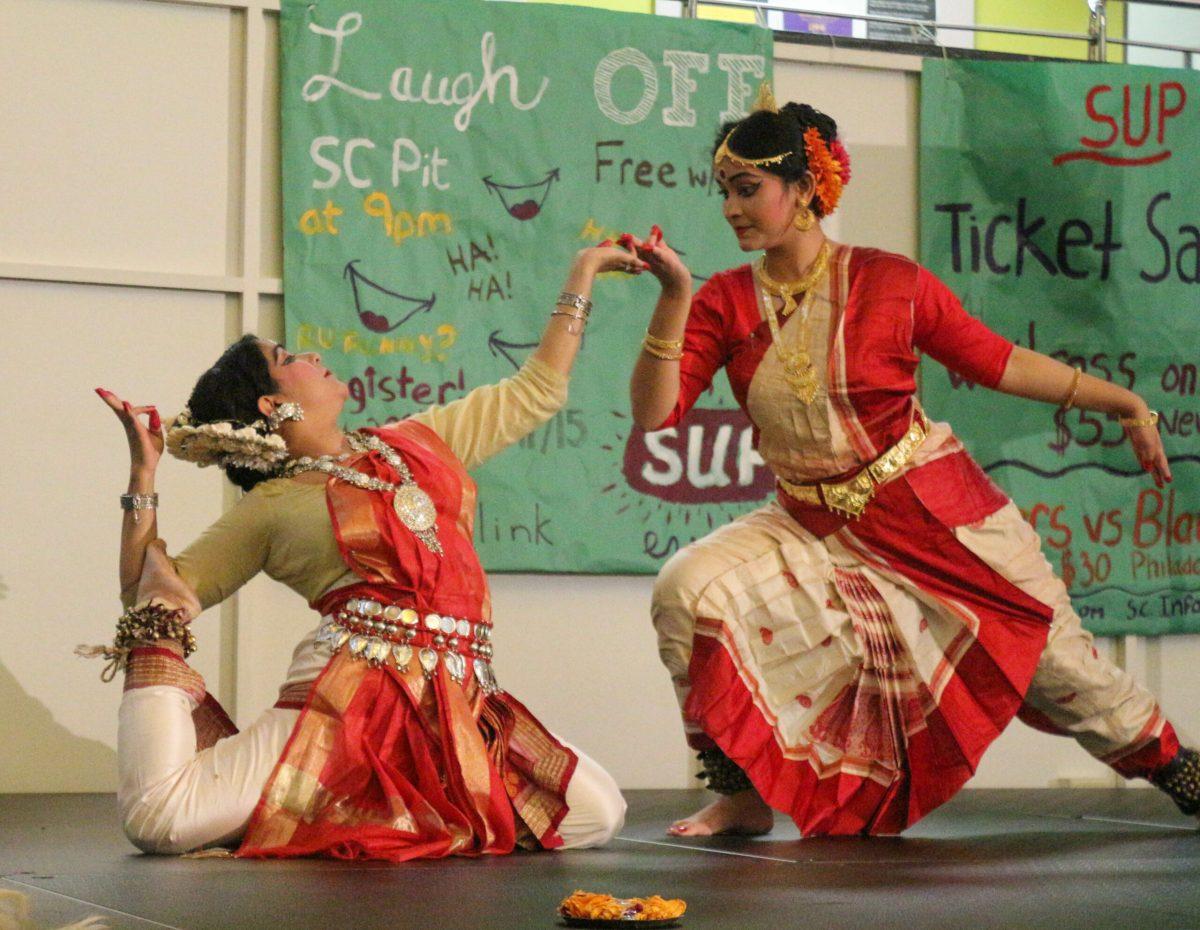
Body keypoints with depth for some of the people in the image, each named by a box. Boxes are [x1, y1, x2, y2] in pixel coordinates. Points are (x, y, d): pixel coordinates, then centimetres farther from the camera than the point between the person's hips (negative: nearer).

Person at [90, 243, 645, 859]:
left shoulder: (418, 444, 23)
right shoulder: (270, 507, 9)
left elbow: (535, 392, 30)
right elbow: (153, 594, 6)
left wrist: (583, 275, 32)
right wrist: (143, 476, -1)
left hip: (461, 706, 6)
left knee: (597, 813, -9)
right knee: (158, 817, -24)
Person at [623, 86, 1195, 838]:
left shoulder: (890, 283, -11)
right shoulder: (724, 303, -5)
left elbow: (996, 360, -3)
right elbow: (656, 412, -13)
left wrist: (1124, 403, -1)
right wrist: (674, 297, -23)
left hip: (938, 516, -3)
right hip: (815, 530, 3)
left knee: (1058, 668, 3)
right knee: (690, 590, -19)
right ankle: (748, 796, -6)